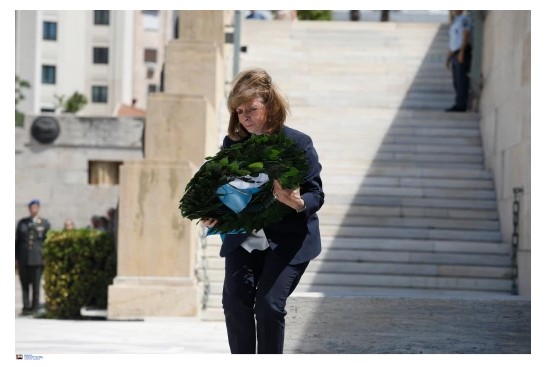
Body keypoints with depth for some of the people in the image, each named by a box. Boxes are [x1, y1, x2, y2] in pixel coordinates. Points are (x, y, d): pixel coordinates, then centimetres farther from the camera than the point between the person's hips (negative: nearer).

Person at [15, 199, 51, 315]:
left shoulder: (45, 223, 6)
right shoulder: (22, 223, 12)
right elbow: (16, 241, 12)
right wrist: (16, 258, 5)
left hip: (38, 259, -2)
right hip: (23, 259, 2)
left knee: (36, 284, 0)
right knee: (24, 284, 2)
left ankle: (34, 307, 7)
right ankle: (26, 307, 7)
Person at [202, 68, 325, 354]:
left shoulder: (298, 143, -7)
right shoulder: (232, 143, 3)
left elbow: (316, 193, -7)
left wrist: (298, 203, -30)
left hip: (288, 237, -3)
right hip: (243, 234, 4)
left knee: (269, 304, -15)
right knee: (234, 298, -11)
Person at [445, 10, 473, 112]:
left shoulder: (464, 19, -4)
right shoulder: (454, 22, 24)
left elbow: (466, 35, -14)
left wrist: (461, 52, -21)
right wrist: (448, 57, 21)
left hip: (462, 54, -9)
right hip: (455, 54, 9)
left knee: (461, 80, -12)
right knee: (456, 82, 6)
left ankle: (461, 105, -15)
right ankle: (459, 104, 7)